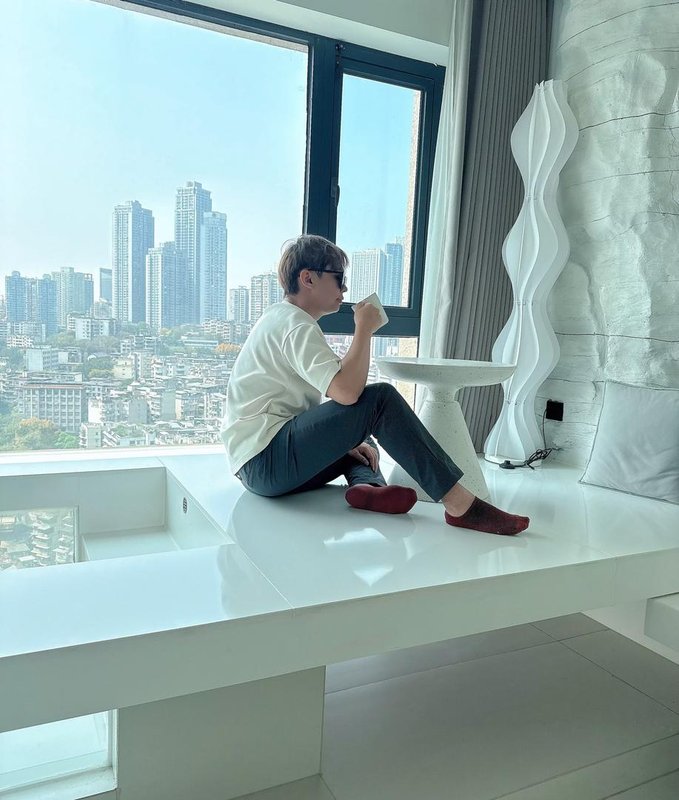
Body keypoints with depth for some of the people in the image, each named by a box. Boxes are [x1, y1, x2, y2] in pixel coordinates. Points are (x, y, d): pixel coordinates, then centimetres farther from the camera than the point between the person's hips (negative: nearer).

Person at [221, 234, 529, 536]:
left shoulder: (278, 318, 19)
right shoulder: (296, 326, -12)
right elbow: (346, 392, -27)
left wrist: (345, 441, 8)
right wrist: (364, 329, -12)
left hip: (258, 465, 10)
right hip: (264, 463, -10)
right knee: (381, 399, -19)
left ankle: (367, 485, -12)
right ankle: (460, 505, -18)